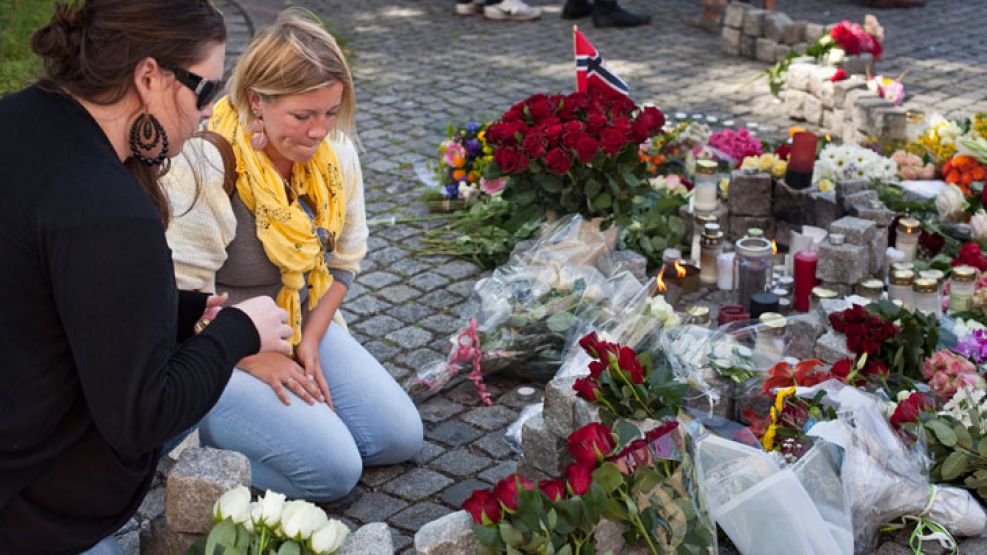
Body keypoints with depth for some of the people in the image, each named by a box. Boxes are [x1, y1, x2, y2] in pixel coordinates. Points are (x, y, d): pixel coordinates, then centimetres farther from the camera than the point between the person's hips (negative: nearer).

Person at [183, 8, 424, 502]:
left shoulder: (337, 155, -6)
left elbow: (344, 262, 6)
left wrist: (309, 341, -5)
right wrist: (253, 359, -19)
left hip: (307, 326, 7)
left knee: (401, 438, -1)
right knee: (333, 470, -18)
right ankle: (205, 426, 3)